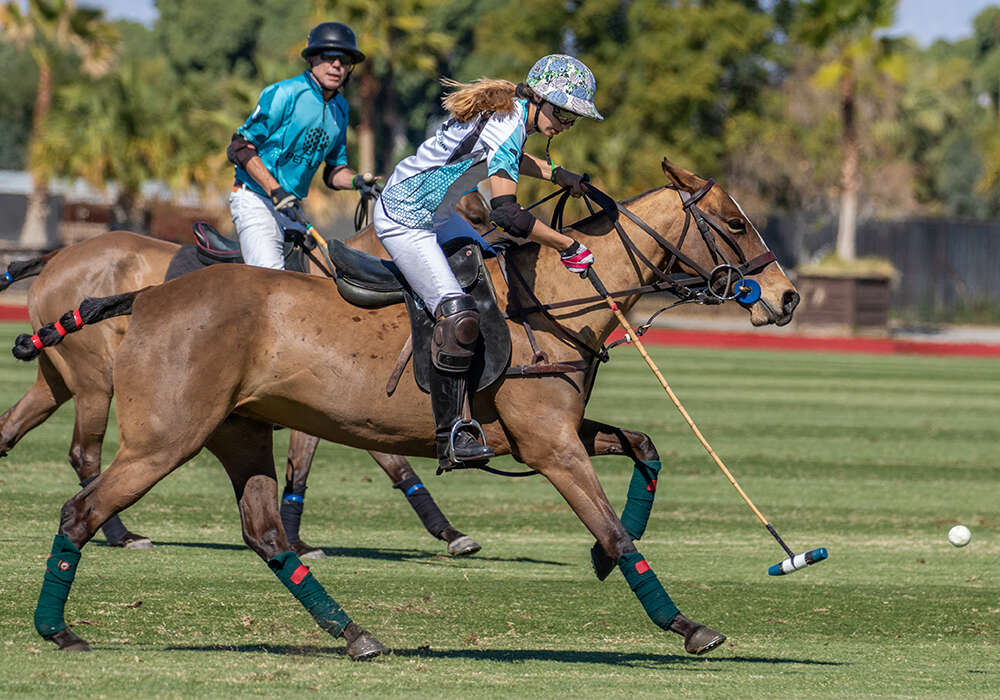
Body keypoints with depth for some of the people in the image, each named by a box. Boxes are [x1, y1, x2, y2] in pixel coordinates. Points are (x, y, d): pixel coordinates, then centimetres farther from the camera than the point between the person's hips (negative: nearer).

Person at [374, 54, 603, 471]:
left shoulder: (510, 112, 4)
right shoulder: (506, 125, -26)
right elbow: (507, 214, -34)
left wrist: (556, 174, 18)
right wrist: (570, 248, -26)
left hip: (435, 217, 11)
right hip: (404, 221, -11)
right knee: (459, 315, -25)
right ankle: (449, 436, -25)